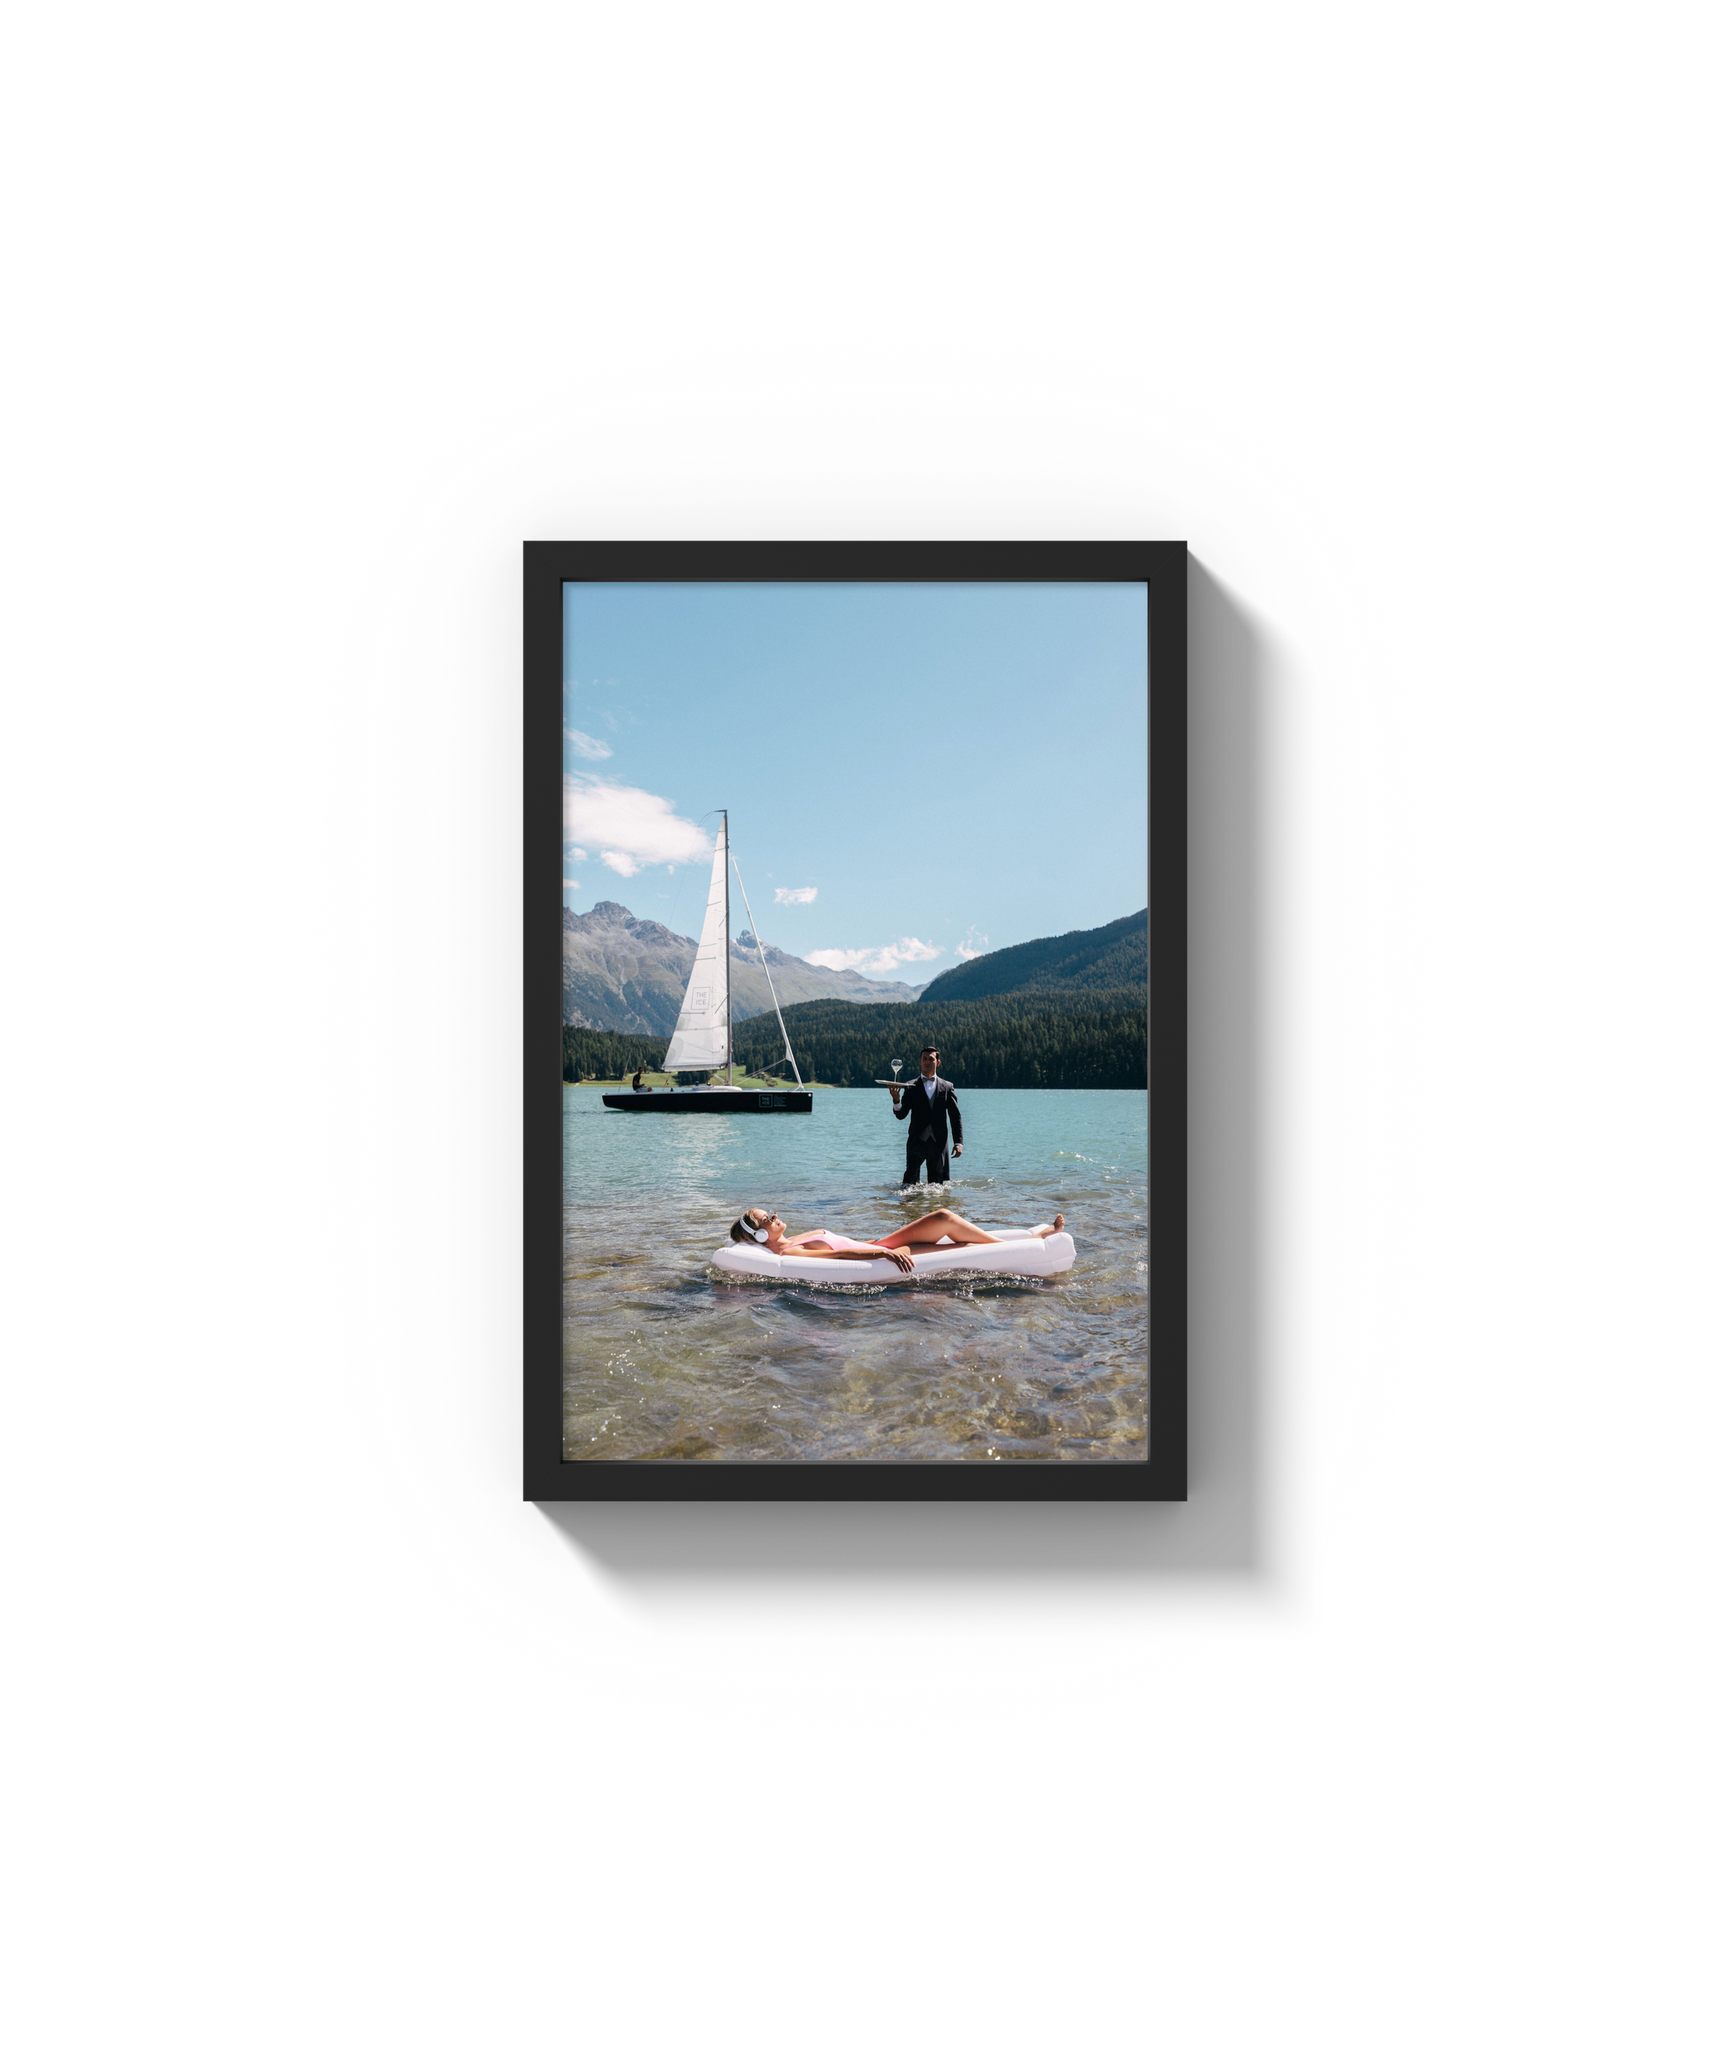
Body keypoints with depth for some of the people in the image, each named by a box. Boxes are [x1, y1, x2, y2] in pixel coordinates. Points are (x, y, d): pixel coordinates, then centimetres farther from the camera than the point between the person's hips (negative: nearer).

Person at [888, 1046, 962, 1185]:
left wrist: (958, 1142, 2)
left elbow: (955, 1116, 10)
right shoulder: (911, 1087, 7)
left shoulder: (947, 1087, 10)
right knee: (911, 1174, -20)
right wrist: (896, 1100, -22)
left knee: (938, 1180, 5)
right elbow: (901, 1115, -1)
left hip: (939, 1142, 2)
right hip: (917, 1140, -2)